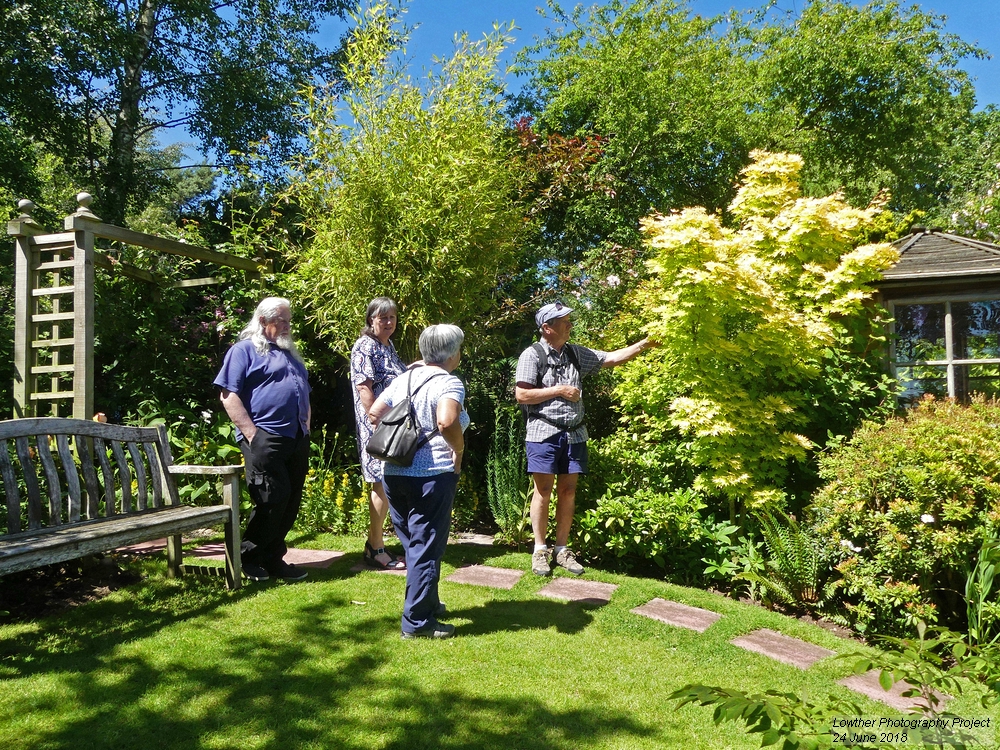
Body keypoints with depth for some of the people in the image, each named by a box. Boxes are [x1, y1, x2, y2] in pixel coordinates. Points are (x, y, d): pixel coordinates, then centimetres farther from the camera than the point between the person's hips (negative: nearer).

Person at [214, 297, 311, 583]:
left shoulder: (290, 353, 23)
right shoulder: (244, 350, -1)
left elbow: (304, 394, 28)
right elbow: (228, 395, -9)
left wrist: (306, 428, 14)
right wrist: (251, 433, -16)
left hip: (297, 439, 8)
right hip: (265, 438, -8)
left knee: (291, 501, 7)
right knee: (272, 499, -10)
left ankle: (272, 558, 19)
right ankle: (249, 557, 8)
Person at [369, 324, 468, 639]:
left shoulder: (404, 379, 10)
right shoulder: (448, 383, -12)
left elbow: (375, 413, 14)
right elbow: (447, 422, -30)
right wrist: (459, 450, -14)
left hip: (394, 473, 7)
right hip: (432, 475, -7)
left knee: (413, 544, 21)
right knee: (427, 548, 3)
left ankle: (427, 602, 36)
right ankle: (417, 621, 10)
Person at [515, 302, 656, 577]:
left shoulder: (576, 353, 11)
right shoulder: (533, 354, -6)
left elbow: (612, 358, 11)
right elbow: (521, 395, -12)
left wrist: (644, 344, 3)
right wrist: (559, 390, -12)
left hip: (574, 433, 5)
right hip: (544, 433, -5)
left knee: (568, 491, 7)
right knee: (543, 490, -1)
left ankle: (562, 550, 17)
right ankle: (540, 551, 10)